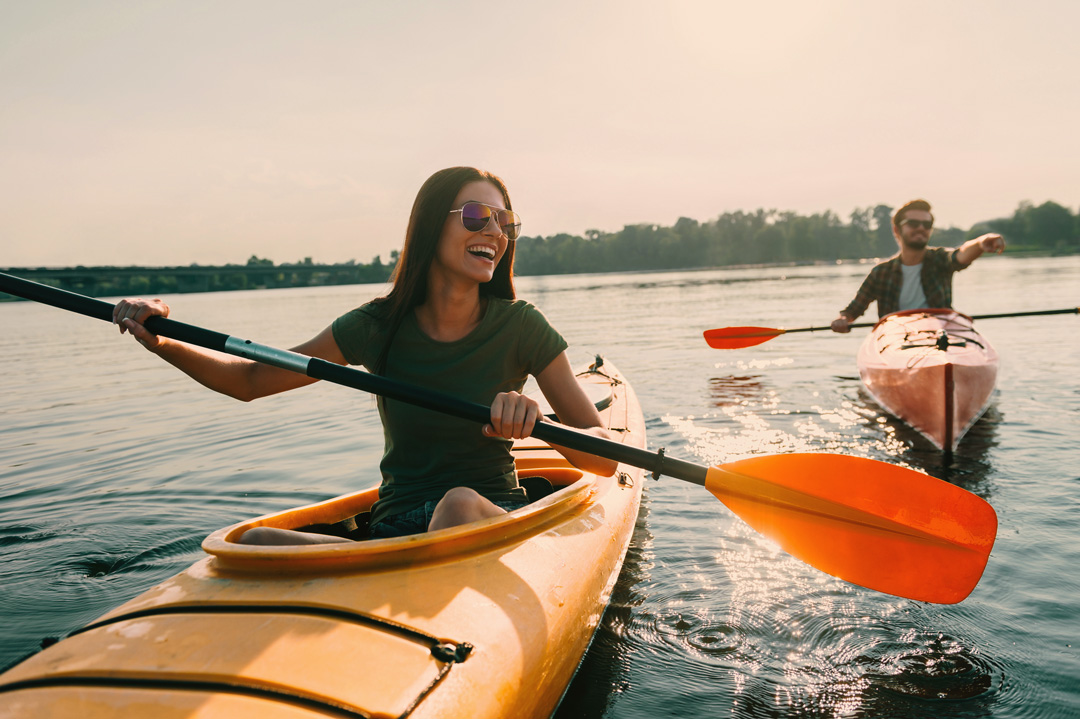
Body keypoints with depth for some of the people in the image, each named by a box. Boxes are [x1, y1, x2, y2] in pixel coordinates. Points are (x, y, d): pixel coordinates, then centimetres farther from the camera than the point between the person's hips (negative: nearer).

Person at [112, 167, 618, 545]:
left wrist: (538, 422, -29)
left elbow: (606, 459, -8)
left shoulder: (519, 328, -6)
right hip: (396, 526, 2)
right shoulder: (379, 326, -1)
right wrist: (162, 343, -10)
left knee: (459, 503, -37)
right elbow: (250, 380, 7)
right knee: (256, 543, -25)